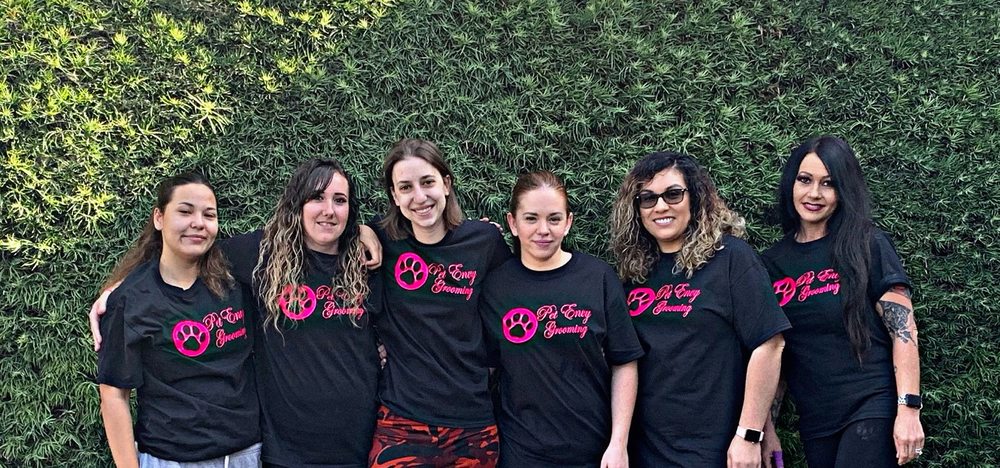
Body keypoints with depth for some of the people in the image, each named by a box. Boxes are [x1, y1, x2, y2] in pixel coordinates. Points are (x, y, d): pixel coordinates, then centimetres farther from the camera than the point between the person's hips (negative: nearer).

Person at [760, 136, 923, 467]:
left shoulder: (868, 247, -5)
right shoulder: (773, 262, 6)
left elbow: (903, 330, -8)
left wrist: (908, 409, -16)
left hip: (871, 409, -4)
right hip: (814, 421, 4)